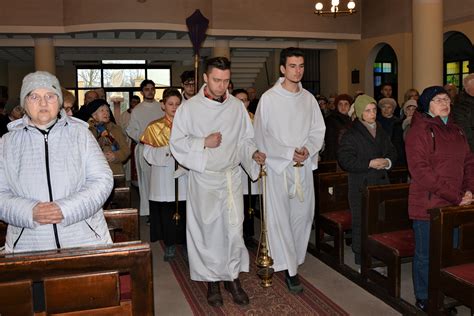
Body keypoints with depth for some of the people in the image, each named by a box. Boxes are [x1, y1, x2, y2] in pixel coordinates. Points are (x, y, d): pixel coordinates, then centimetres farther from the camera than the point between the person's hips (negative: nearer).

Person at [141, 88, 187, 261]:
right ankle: (169, 245, 17)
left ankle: (186, 242, 15)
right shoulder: (154, 127, 5)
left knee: (184, 211, 0)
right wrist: (167, 150, -17)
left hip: (184, 175, 1)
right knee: (166, 213, 2)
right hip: (163, 178, 0)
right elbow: (148, 153, -2)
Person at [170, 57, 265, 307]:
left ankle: (232, 276, 20)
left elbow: (245, 138, 11)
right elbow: (177, 142, -3)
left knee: (234, 228, 2)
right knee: (208, 231, 6)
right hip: (204, 179, -2)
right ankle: (212, 280, 22)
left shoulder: (237, 106, 4)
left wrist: (253, 153, -9)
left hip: (232, 176, 2)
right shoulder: (189, 107, -3)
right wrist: (204, 143, -15)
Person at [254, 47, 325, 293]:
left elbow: (318, 130, 9)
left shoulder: (308, 98, 7)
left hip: (304, 165, 4)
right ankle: (289, 269, 7)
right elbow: (261, 135, -7)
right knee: (280, 216, -3)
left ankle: (293, 260, 25)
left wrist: (308, 149, -10)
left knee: (302, 215, 8)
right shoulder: (269, 98, -6)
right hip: (278, 165, -4)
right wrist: (289, 152, -13)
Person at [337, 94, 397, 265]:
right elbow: (345, 160, -14)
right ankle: (361, 259, 9)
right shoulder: (351, 134, -6)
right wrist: (370, 164, -16)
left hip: (382, 182, 6)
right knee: (361, 223, -1)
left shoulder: (381, 132, 15)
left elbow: (392, 152, 21)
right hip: (361, 185, -6)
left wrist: (387, 161, -2)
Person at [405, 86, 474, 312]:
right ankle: (424, 299, 22)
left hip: (453, 205, 7)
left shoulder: (456, 130, 14)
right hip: (427, 205, -7)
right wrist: (455, 197, -17)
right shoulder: (419, 131, -9)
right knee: (426, 255, 5)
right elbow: (420, 171, -17)